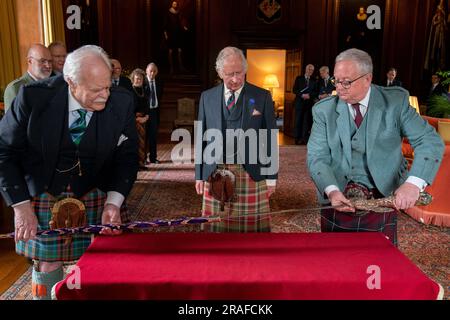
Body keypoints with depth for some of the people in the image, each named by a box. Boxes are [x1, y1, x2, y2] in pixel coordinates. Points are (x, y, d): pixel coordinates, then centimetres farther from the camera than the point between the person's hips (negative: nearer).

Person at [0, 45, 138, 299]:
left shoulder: (122, 102, -14)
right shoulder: (34, 97, -18)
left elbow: (127, 156, -5)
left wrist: (113, 202, -16)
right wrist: (21, 206, -14)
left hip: (97, 196, 1)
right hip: (43, 196, -1)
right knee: (47, 264, 8)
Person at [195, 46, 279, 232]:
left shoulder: (262, 97, 1)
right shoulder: (207, 97, 7)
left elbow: (270, 138, 3)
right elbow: (201, 137, 10)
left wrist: (271, 177, 1)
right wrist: (199, 175, 8)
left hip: (251, 174, -1)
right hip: (215, 174, 2)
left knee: (252, 226, 2)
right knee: (216, 227, 6)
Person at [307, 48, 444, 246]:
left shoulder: (395, 101, -4)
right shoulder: (324, 110, -3)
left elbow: (430, 141, -8)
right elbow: (317, 157, -8)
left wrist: (413, 183, -25)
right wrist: (332, 190, -26)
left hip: (383, 203, 0)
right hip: (337, 203, 1)